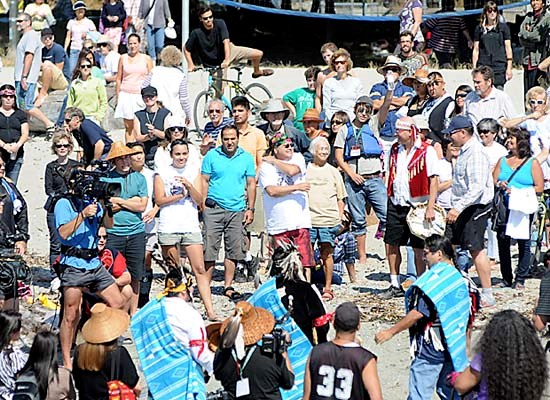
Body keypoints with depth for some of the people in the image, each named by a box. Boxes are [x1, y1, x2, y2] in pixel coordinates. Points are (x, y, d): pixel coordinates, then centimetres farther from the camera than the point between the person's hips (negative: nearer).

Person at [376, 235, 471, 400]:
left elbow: (418, 313, -19)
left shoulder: (432, 279, -15)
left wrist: (391, 332, -13)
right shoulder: (458, 278, 10)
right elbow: (466, 315, 16)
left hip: (431, 348, -8)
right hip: (454, 347, 8)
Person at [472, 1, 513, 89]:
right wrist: (474, 68, 7)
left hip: (499, 65, -1)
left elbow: (508, 48, 5)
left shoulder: (503, 27, 6)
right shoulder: (479, 28, 11)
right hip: (483, 65, 1)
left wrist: (509, 68, -1)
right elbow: (476, 50, 12)